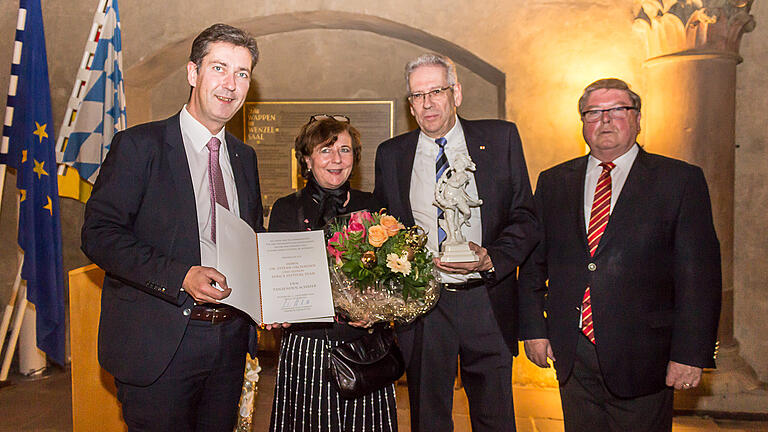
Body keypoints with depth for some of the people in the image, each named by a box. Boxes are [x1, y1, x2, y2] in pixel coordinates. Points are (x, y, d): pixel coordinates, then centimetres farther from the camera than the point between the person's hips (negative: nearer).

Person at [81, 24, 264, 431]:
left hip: (230, 340, 6)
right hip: (158, 346, -5)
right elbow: (99, 233, -13)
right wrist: (182, 276, -24)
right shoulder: (139, 145, -7)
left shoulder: (244, 156, 11)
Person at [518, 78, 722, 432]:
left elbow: (699, 274, -5)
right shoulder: (553, 182, 8)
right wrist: (534, 330, 2)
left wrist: (690, 353, -11)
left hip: (642, 360, -2)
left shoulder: (681, 180, -1)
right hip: (571, 357, 3)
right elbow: (533, 263, 8)